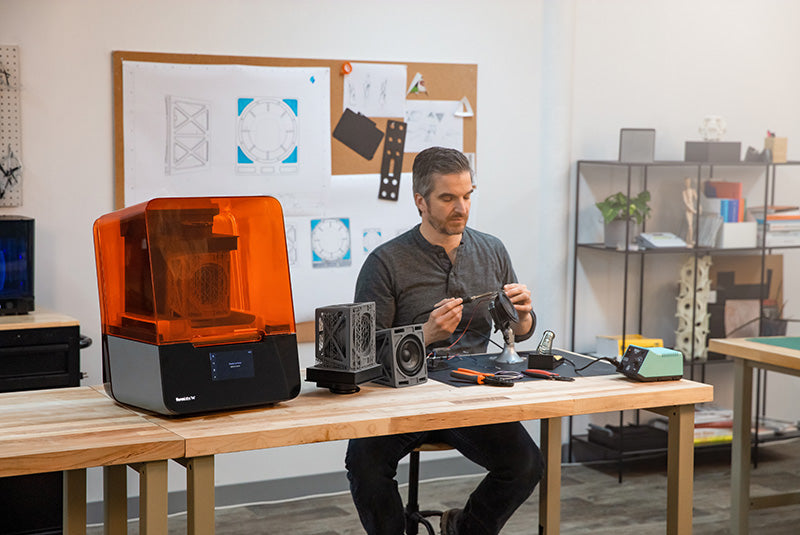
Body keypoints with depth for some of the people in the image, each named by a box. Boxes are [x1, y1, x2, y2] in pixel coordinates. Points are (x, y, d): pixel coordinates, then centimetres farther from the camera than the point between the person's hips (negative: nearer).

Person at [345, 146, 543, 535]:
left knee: (526, 464, -21)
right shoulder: (386, 262, -5)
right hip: (403, 395, -3)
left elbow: (519, 333, 19)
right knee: (364, 460, -30)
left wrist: (522, 315, -5)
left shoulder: (492, 251, 9)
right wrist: (426, 335, -22)